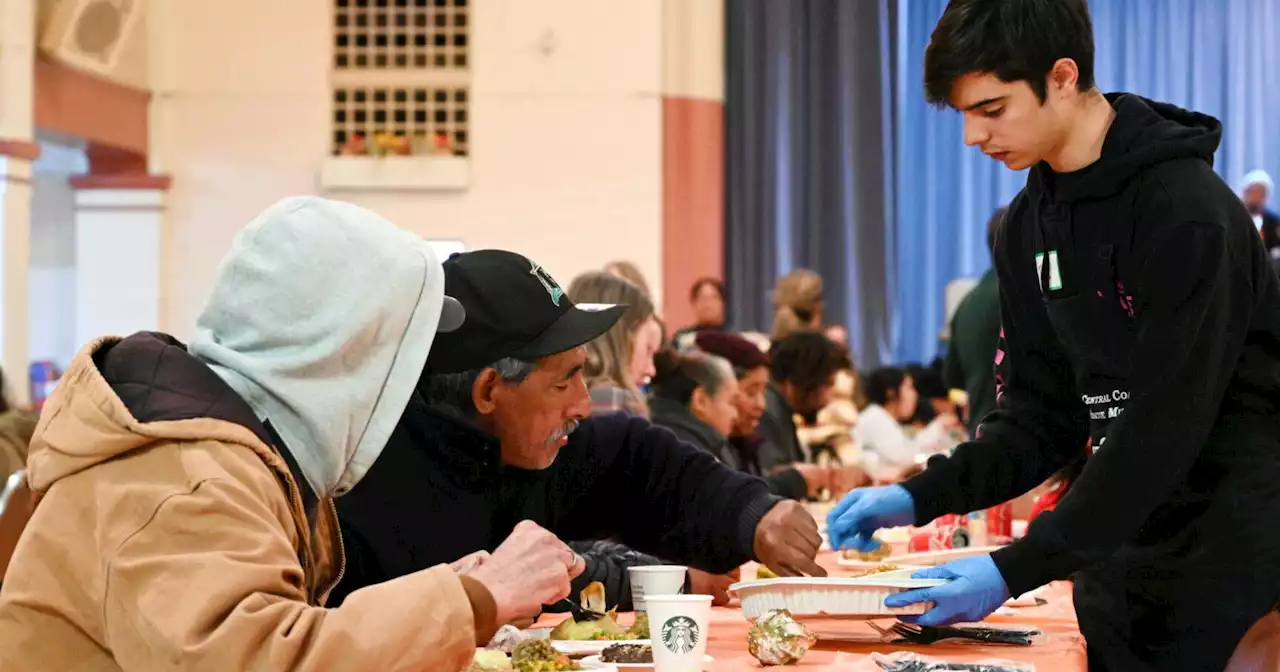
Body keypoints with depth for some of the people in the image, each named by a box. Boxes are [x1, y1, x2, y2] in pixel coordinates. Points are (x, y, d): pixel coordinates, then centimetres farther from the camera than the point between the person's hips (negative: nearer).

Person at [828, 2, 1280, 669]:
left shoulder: (1186, 208, -19)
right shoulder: (1029, 226, 6)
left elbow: (1167, 421, -23)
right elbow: (1042, 414, 8)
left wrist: (1019, 567, -25)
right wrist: (919, 497, -8)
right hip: (1130, 522, 7)